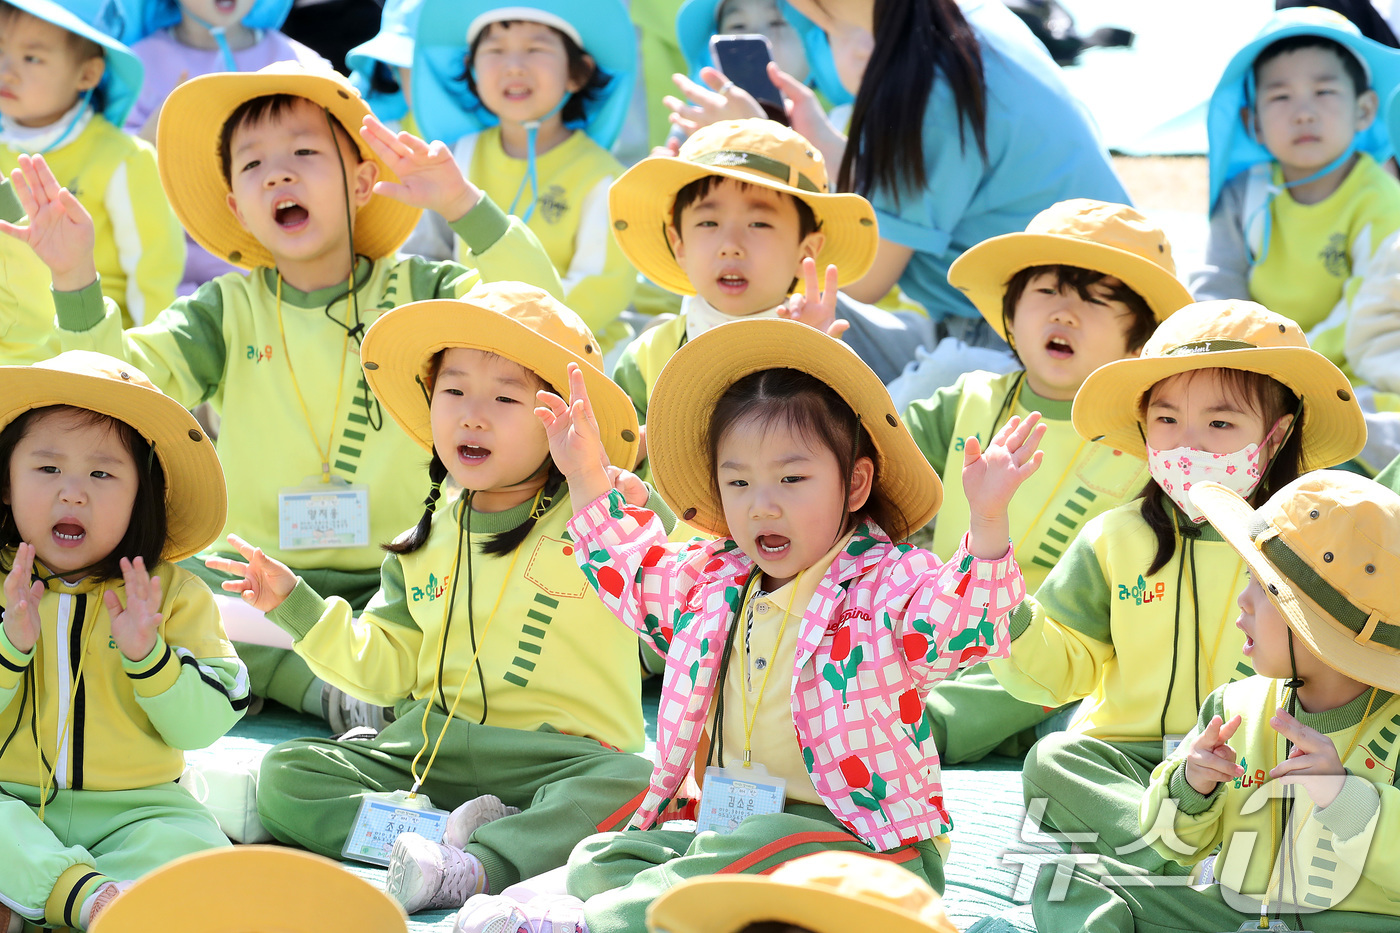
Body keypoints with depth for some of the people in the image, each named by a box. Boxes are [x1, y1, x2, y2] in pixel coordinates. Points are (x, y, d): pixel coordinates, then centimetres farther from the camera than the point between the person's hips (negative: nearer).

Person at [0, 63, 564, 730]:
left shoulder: (414, 292, 1)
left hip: (398, 585, -1)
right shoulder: (228, 312, 7)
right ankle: (318, 685, -26)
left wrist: (465, 206, -26)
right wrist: (75, 279, -22)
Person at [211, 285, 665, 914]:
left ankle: (467, 871, -46)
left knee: (633, 785, -37)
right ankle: (459, 828, -27)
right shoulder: (427, 543, 14)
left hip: (559, 760, -5)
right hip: (426, 755, 5)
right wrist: (297, 606, 9)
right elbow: (382, 668, 19)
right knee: (286, 774, -14)